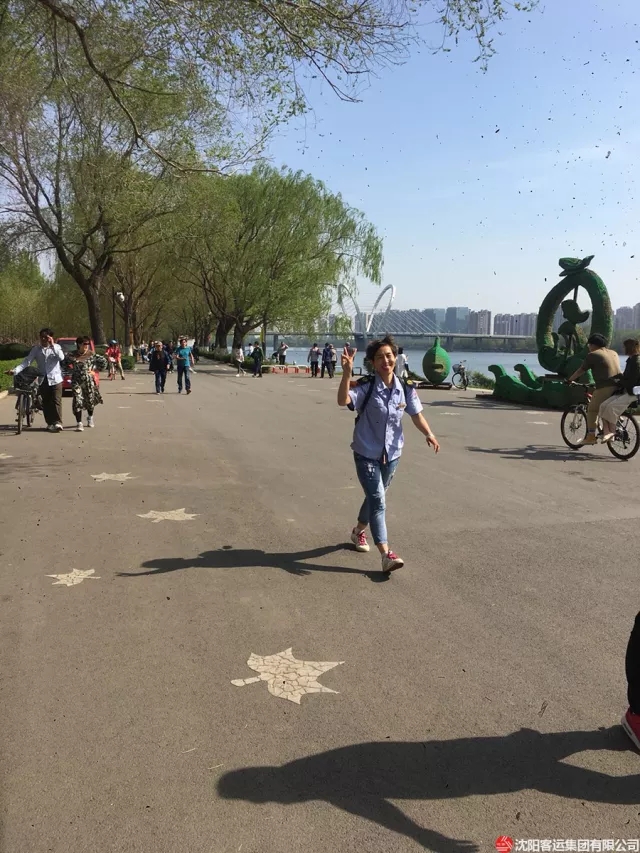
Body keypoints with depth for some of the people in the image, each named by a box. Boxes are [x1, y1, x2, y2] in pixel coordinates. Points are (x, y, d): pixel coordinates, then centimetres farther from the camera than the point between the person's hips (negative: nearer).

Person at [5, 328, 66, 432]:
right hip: (43, 380, 3)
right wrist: (15, 370, -19)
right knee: (46, 403, 7)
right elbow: (27, 361, -6)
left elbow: (61, 357, -20)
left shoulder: (56, 347, -1)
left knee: (56, 401, -7)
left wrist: (52, 345, -22)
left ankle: (57, 422, -7)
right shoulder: (36, 349, 2)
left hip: (55, 379, -3)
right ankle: (50, 423, 15)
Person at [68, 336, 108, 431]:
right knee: (78, 401, -13)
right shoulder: (72, 354, 1)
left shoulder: (92, 354, 2)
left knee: (90, 400, 9)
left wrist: (94, 370, 4)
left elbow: (103, 361, 9)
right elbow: (75, 360, -16)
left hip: (89, 380, 2)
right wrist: (85, 356, -17)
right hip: (77, 381, -1)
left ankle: (90, 418, 39)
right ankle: (79, 423, -9)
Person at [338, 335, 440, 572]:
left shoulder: (406, 389, -4)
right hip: (366, 453, -5)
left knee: (375, 497, 21)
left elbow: (416, 415, 0)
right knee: (378, 501, -11)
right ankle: (386, 554, -14)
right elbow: (343, 400, -33)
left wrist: (428, 434, -19)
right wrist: (347, 372, -46)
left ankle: (359, 531, 46)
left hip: (392, 453, 5)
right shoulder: (366, 387, -17)